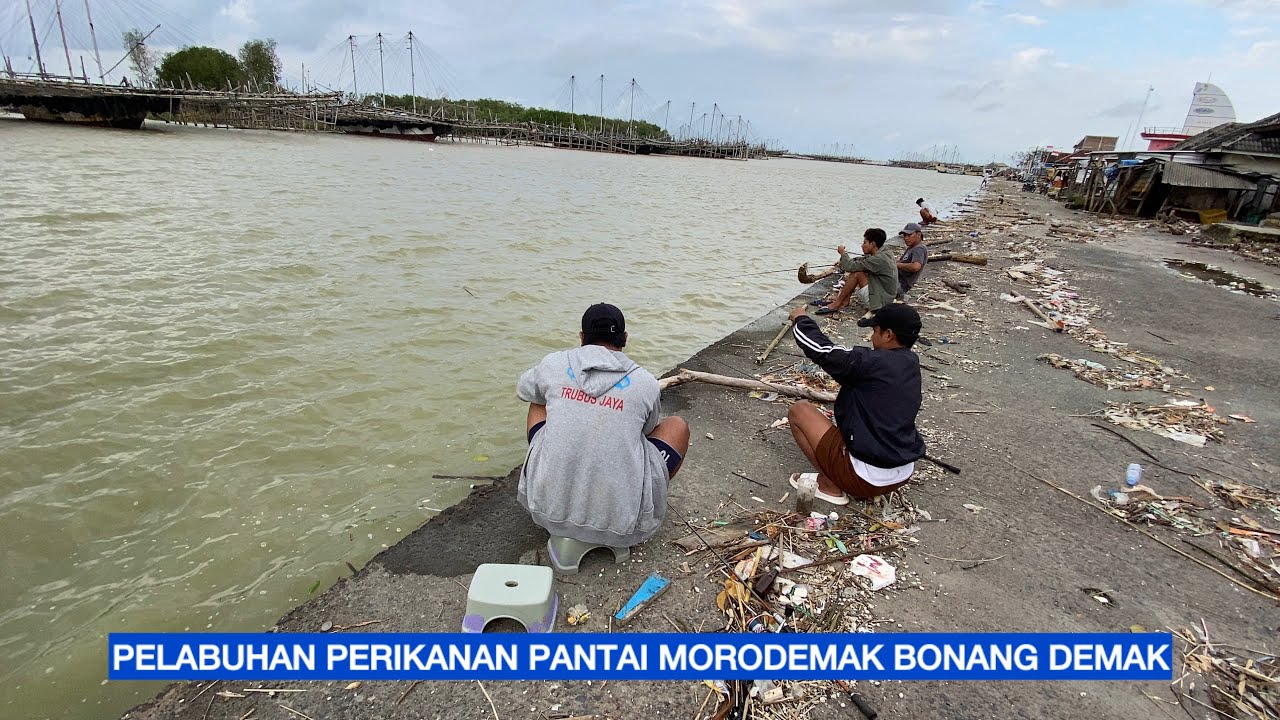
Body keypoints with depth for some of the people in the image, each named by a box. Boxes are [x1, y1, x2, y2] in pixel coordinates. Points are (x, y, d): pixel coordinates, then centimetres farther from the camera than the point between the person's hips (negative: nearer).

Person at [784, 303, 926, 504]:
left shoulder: (873, 362, -21)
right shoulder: (911, 362, 0)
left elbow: (822, 350, -13)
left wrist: (801, 319, 2)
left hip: (867, 478, -8)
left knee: (799, 410, 1)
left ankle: (829, 485, 5)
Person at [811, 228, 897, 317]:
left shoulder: (879, 259, -21)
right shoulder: (879, 256, 10)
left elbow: (851, 266, -23)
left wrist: (843, 253, -6)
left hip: (881, 301, -10)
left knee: (857, 273, -21)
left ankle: (836, 304, -14)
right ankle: (844, 300, 0)